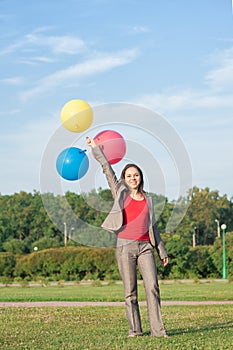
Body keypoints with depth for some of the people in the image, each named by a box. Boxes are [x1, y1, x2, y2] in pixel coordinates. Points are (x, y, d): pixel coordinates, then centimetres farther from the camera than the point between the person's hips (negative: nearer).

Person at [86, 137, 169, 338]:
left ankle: (158, 329, -10)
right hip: (125, 246, -1)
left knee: (152, 287, -10)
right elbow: (107, 169, 5)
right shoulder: (121, 193, 9)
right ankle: (135, 329, 8)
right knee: (130, 292, 1)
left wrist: (162, 251, 17)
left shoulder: (148, 199, 15)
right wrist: (95, 148, 2)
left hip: (145, 246, 1)